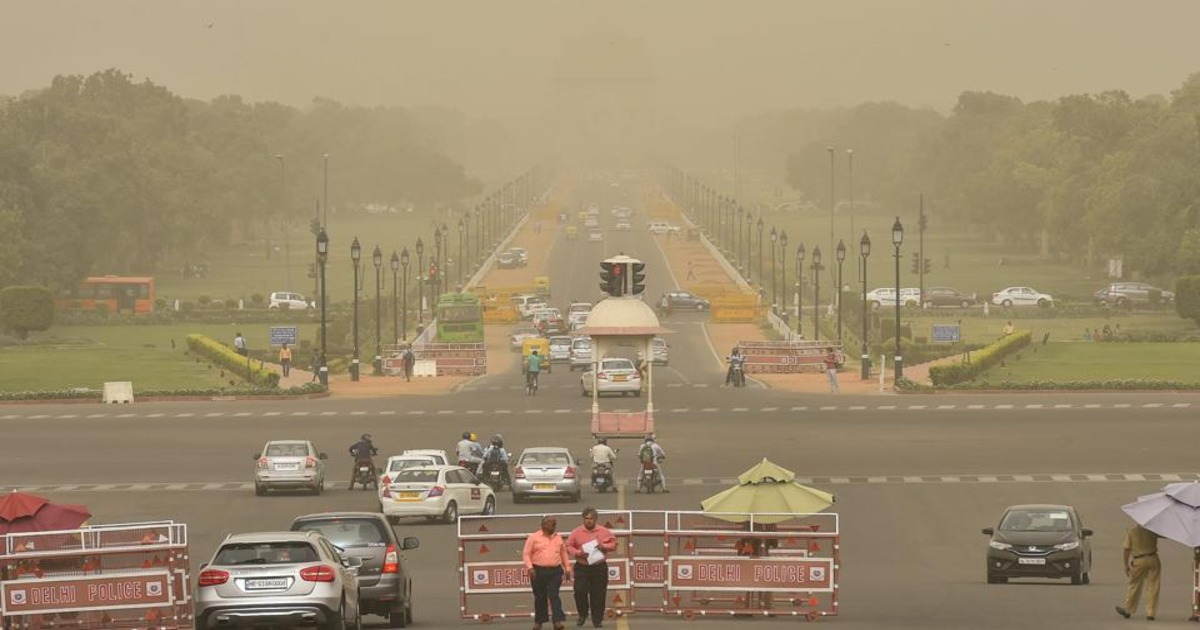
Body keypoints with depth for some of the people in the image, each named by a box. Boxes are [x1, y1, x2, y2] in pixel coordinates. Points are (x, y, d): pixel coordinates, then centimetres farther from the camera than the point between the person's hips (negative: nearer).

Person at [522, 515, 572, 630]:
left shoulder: (558, 538, 14)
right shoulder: (534, 538, 1)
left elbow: (564, 554, 22)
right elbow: (526, 554, -2)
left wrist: (567, 568, 18)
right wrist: (529, 567, -14)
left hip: (555, 571, 1)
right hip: (538, 571, -1)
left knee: (554, 595, -10)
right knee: (540, 597, 5)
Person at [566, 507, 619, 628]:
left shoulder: (604, 532, 4)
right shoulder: (576, 532, 2)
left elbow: (613, 544, 9)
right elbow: (568, 547, 2)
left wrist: (604, 546, -12)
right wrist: (578, 553, -16)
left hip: (599, 568, 0)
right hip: (581, 567, 0)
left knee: (598, 595, 1)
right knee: (580, 591, -9)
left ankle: (597, 620, 11)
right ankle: (583, 614, 15)